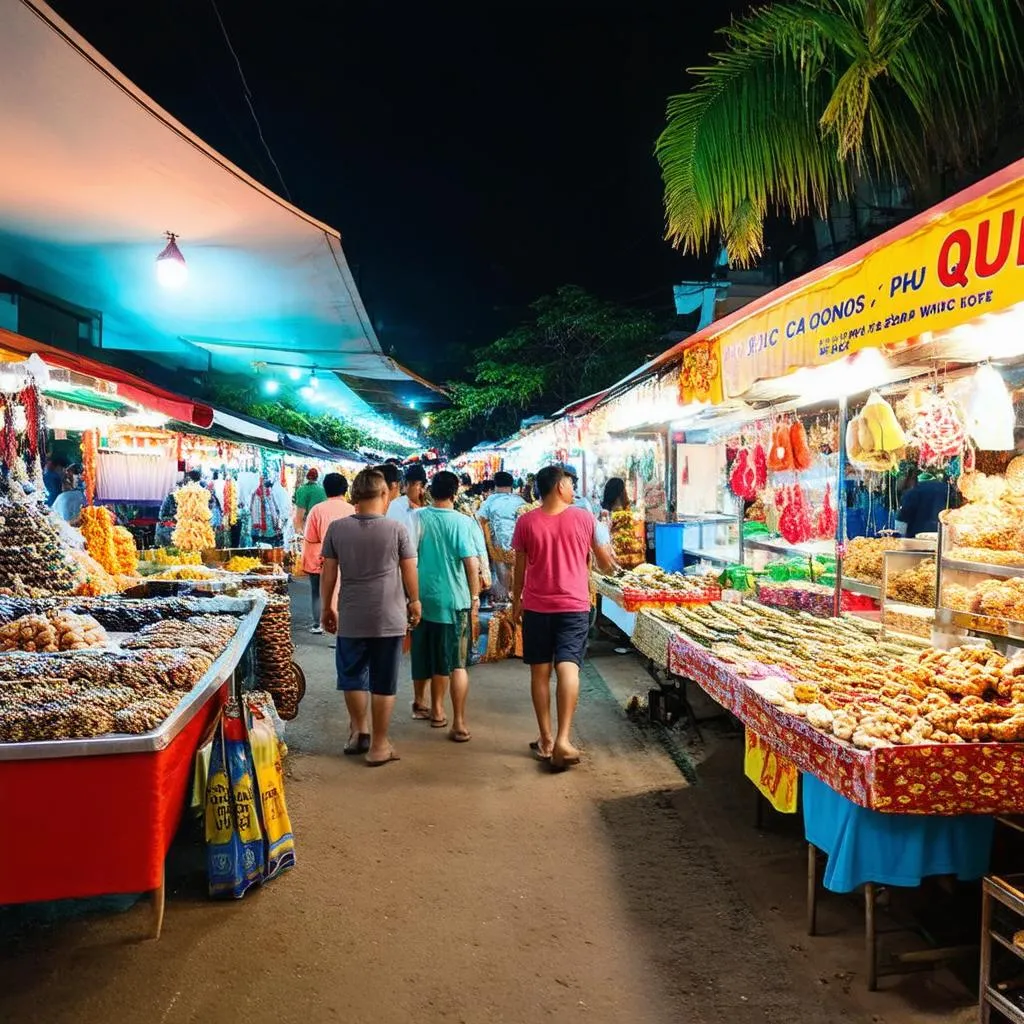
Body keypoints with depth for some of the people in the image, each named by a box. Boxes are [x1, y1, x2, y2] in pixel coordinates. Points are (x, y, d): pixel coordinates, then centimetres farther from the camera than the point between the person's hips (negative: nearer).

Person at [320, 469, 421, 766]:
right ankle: (378, 745, 13)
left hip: (351, 618, 2)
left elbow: (328, 572, 3)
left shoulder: (337, 528, -3)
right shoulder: (396, 528, -8)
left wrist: (327, 607, 16)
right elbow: (409, 571, -2)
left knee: (352, 677, 20)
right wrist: (414, 601, 15)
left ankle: (359, 731, 29)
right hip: (389, 618, -1)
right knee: (384, 683, 7)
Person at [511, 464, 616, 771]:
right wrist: (610, 567, 34)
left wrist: (516, 602, 15)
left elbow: (520, 568, 2)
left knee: (540, 672, 8)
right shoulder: (584, 518, -2)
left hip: (536, 606, 1)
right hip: (574, 606, -1)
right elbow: (604, 561, 10)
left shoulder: (526, 522, -3)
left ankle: (546, 741, 14)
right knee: (568, 668, -5)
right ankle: (562, 739, -17)